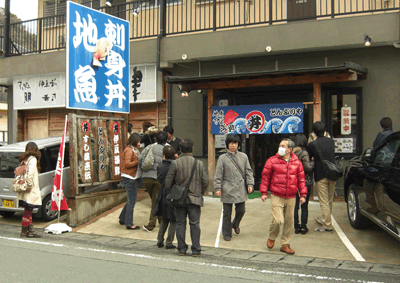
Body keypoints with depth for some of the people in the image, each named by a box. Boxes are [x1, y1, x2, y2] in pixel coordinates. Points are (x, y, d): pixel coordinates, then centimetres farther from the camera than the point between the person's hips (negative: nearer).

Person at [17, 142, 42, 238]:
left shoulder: (23, 159, 14)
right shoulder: (33, 159, -11)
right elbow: (30, 174, -22)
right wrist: (29, 185, -14)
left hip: (24, 190, 8)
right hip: (31, 191, -8)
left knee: (28, 211, 12)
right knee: (28, 211, -1)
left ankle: (31, 230, 17)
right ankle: (24, 232, 5)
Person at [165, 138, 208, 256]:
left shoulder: (175, 163, -7)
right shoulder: (199, 163, -4)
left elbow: (168, 181, -4)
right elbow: (205, 181, 1)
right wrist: (200, 193, 17)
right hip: (194, 198, 0)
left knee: (180, 223, 9)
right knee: (194, 224, 5)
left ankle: (181, 249, 12)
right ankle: (196, 249, 7)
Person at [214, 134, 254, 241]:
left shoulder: (243, 156, 7)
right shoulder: (222, 158, -1)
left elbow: (248, 171, 10)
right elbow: (218, 175, -1)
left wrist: (250, 184, 1)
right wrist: (217, 188, -7)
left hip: (240, 189, 2)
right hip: (227, 190, -2)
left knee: (241, 210, 6)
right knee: (227, 213, 4)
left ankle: (235, 224, 38)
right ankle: (227, 233, 19)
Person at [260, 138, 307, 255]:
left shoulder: (297, 162, 7)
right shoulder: (272, 161, -1)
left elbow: (301, 179, 12)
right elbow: (265, 177, 3)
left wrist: (303, 194, 8)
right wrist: (264, 193, 0)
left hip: (291, 197, 3)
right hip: (276, 197, -3)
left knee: (289, 221, 8)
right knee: (278, 220, -13)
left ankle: (285, 244, 22)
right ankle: (272, 238, 17)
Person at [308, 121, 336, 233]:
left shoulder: (313, 144, -13)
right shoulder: (331, 141, 3)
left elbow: (308, 159, -1)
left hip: (321, 176, -6)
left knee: (324, 202, -1)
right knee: (329, 200, 18)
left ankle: (327, 226, 1)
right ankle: (325, 219, 35)